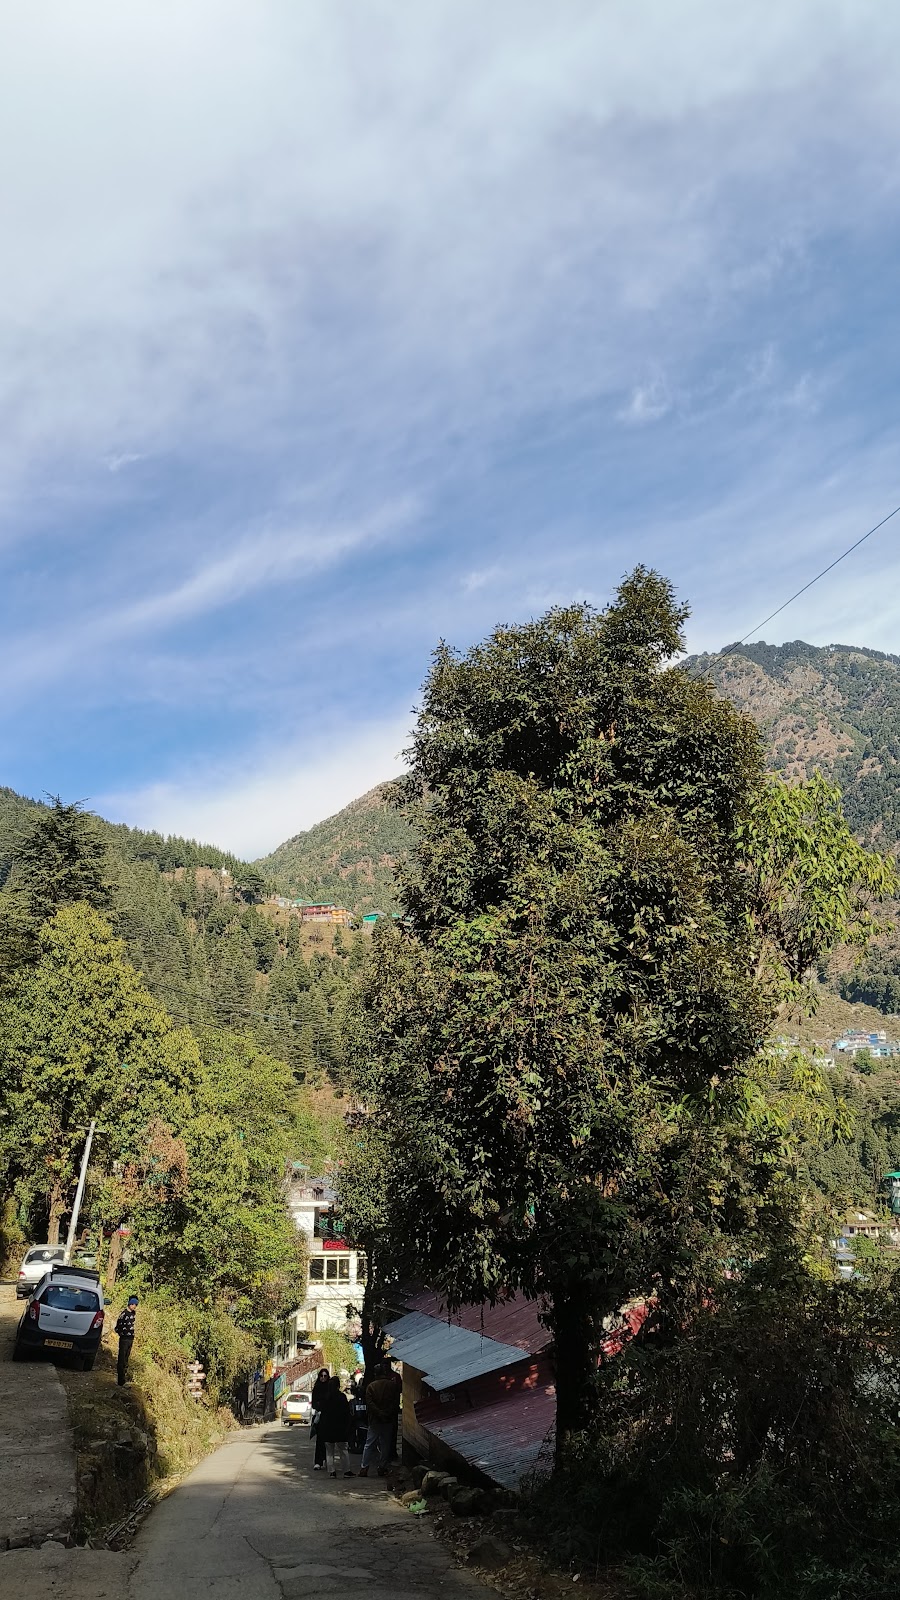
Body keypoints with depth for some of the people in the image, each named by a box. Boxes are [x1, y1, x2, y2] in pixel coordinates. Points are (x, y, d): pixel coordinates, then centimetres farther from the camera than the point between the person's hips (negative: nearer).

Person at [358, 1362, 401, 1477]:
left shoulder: (370, 1386, -3)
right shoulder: (393, 1385, -1)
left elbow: (369, 1403, -11)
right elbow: (396, 1402, -3)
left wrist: (379, 1413, -10)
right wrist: (386, 1413, -2)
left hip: (374, 1420, 0)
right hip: (388, 1420, 0)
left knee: (369, 1444, 7)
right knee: (385, 1445, 11)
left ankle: (364, 1468, 4)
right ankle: (382, 1468, 12)